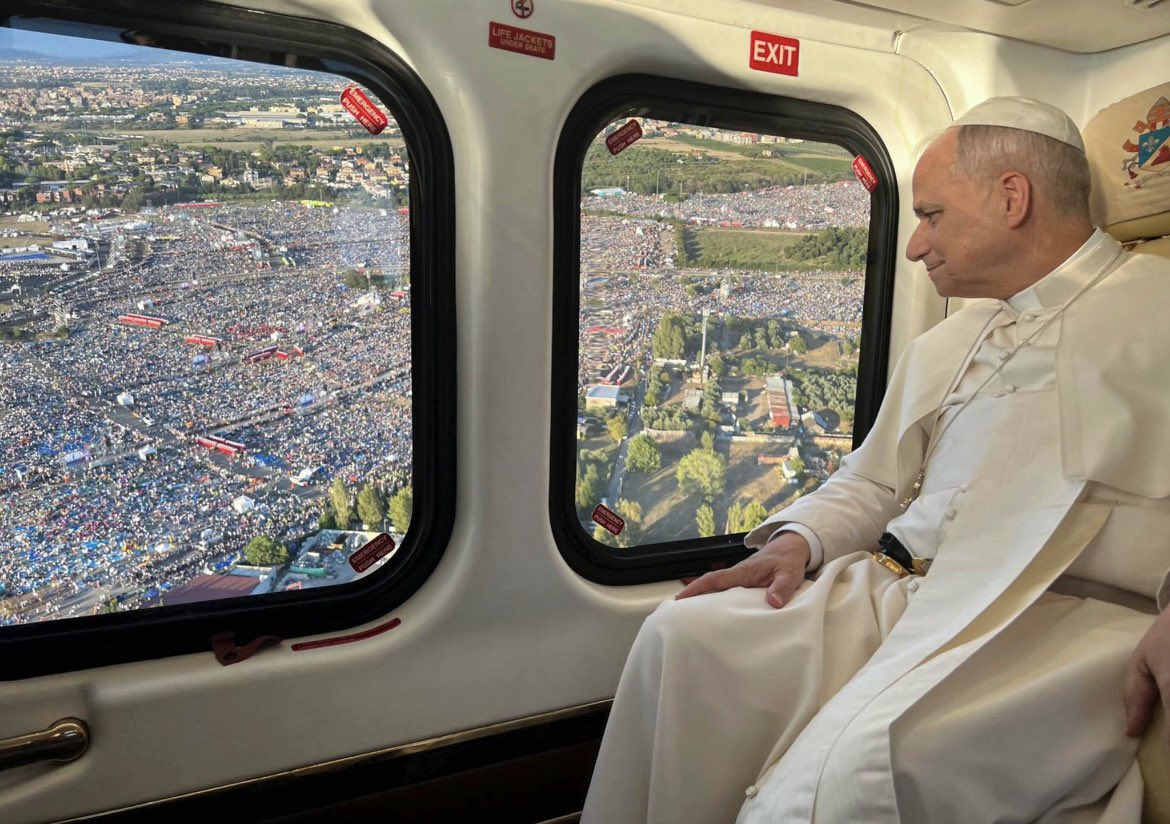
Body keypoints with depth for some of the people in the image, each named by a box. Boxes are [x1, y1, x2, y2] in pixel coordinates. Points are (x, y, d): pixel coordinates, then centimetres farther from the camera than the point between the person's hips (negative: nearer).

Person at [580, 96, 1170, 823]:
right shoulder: (940, 348, 23)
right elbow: (871, 484, 25)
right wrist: (798, 540, 5)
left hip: (1063, 620, -6)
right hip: (893, 592, 7)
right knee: (684, 636, -10)